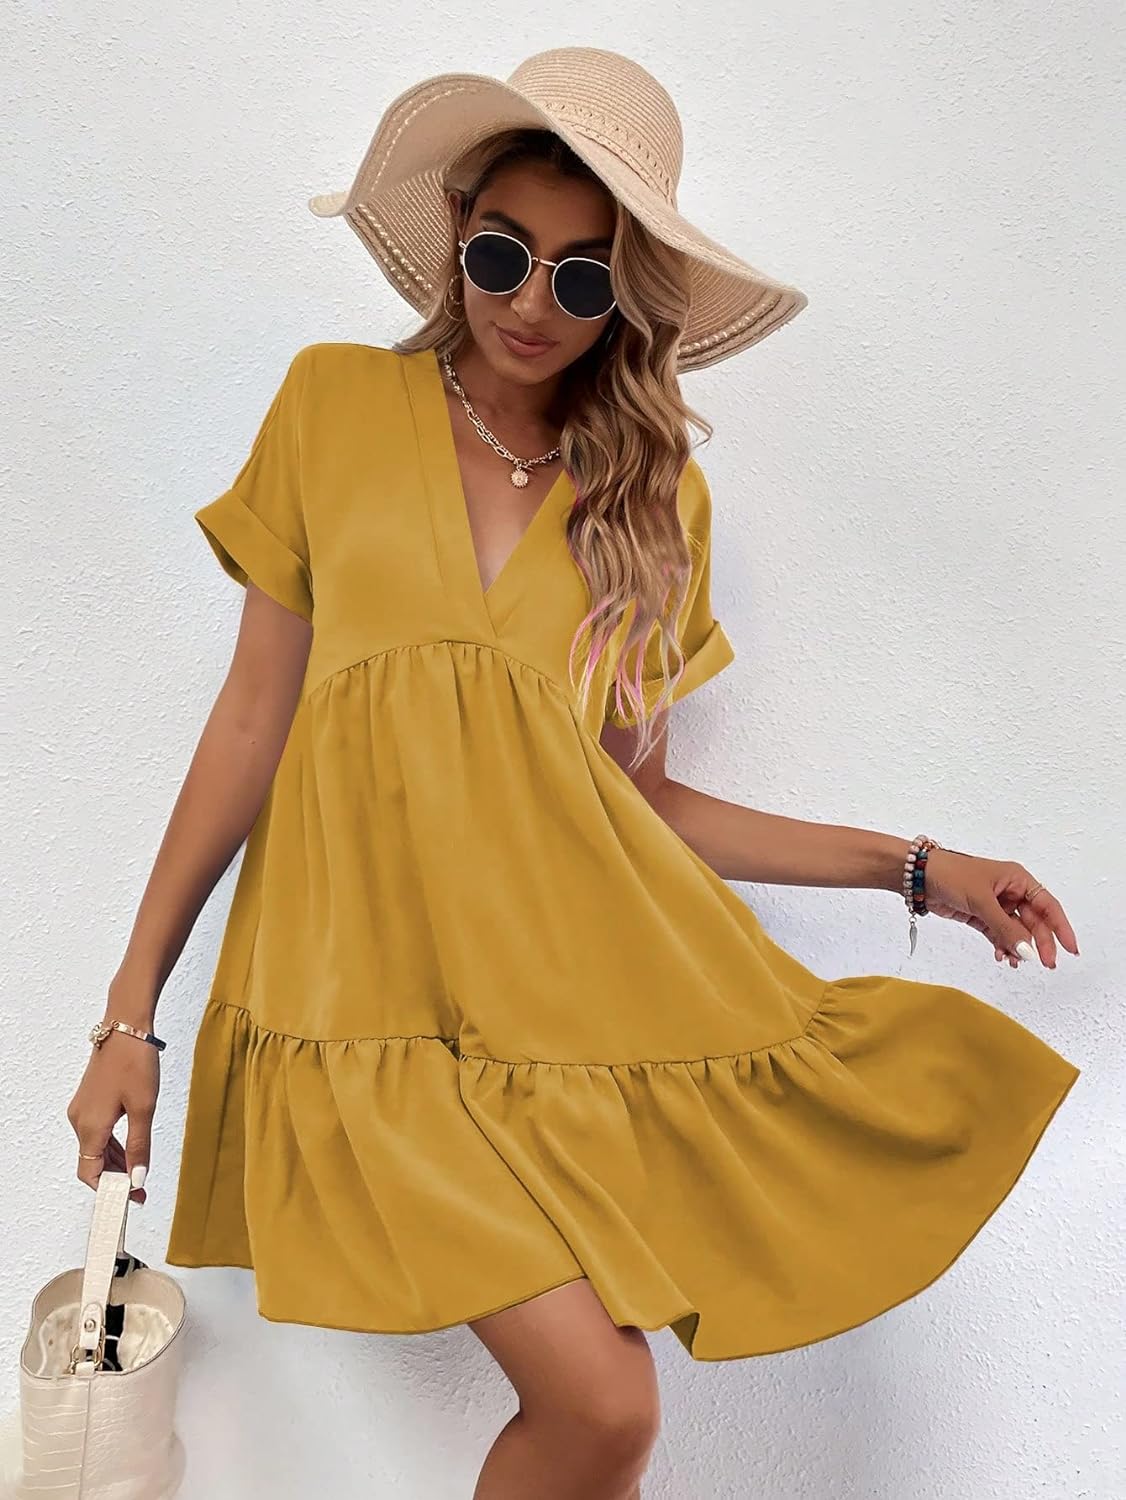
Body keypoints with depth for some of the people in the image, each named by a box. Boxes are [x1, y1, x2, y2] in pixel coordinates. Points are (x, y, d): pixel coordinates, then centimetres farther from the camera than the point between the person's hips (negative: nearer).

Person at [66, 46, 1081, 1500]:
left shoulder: (657, 496, 10)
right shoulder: (338, 400, 5)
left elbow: (635, 792, 10)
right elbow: (253, 718, 5)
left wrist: (917, 869, 7)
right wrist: (132, 1008, 5)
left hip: (571, 962, 2)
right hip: (381, 970, -2)